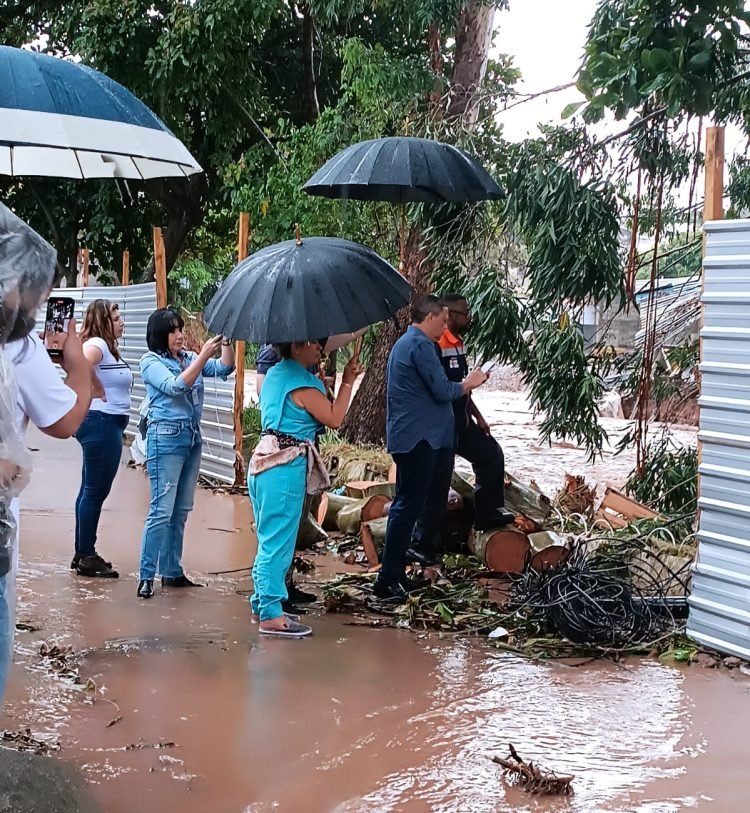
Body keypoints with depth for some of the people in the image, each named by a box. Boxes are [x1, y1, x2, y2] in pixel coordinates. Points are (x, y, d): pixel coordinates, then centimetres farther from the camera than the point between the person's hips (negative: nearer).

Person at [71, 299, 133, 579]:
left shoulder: (107, 346, 17)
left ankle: (83, 554, 21)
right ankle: (86, 557, 0)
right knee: (96, 491, -5)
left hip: (106, 426, 10)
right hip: (101, 422, -10)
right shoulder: (96, 344, -13)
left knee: (91, 490, 14)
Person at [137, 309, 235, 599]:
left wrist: (226, 342, -11)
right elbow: (176, 386, -19)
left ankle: (172, 571, 19)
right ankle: (146, 576, -6)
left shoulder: (189, 358, 12)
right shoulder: (151, 362, -5)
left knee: (181, 510, 11)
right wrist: (204, 354, -22)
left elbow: (224, 368, 4)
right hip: (166, 437, -7)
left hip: (192, 437, 7)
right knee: (162, 510, -10)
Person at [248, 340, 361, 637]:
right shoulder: (302, 383, -13)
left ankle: (262, 603, 25)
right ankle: (271, 615, -4)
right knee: (279, 541, -6)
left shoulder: (276, 374, 16)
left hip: (265, 463, 10)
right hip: (286, 469, -10)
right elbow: (334, 419, -11)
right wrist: (347, 382, -5)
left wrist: (322, 382, 16)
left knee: (270, 539, 17)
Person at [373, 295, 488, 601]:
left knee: (405, 505, 17)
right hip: (419, 437, -11)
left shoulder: (405, 342, 19)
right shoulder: (420, 345, -14)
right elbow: (442, 390, -17)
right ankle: (388, 579, -9)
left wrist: (461, 385, 18)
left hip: (407, 436, 11)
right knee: (409, 507, -9)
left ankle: (395, 573, 23)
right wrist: (467, 384, 1)